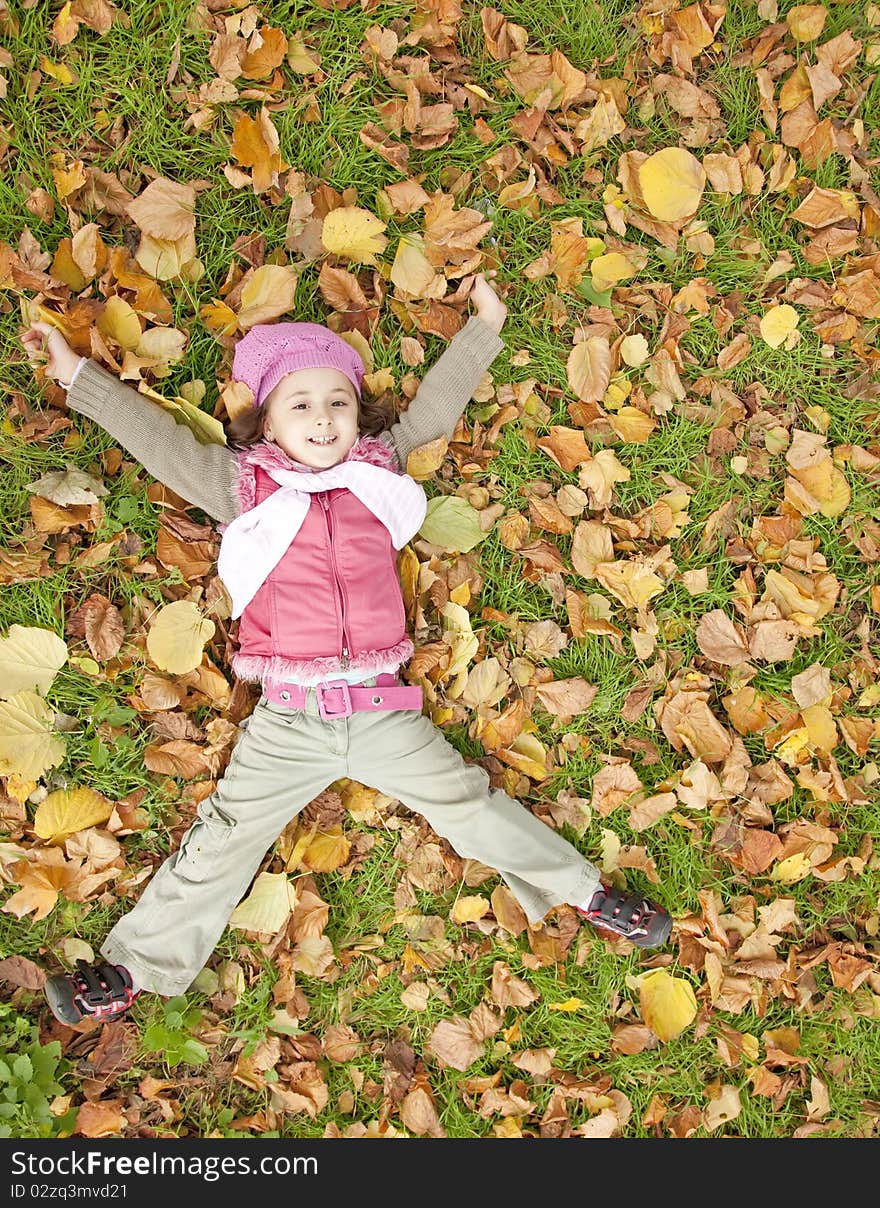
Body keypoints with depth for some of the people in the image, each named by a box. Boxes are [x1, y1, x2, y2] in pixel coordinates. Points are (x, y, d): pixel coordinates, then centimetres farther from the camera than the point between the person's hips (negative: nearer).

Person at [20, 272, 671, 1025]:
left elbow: (432, 410, 19)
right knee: (221, 842, 2)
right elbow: (159, 439, 6)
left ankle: (582, 891, 19)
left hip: (382, 711, 1)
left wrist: (484, 326, 23)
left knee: (470, 804, 4)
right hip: (287, 721, -1)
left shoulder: (379, 469, 10)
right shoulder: (244, 484, 6)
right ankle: (136, 967, 16)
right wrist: (77, 375, 5)